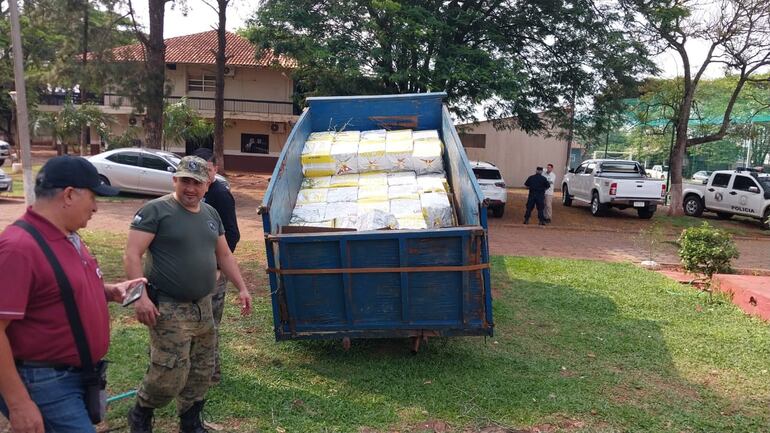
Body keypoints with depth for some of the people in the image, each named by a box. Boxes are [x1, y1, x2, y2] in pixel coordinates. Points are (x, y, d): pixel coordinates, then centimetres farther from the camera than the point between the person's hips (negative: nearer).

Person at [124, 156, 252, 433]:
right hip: (168, 308, -7)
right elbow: (132, 255, -14)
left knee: (202, 373, 14)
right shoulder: (156, 210, -10)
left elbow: (224, 255, 19)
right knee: (171, 376, -7)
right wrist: (141, 295, -23)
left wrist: (241, 288, 13)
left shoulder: (211, 214, 12)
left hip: (202, 307, 7)